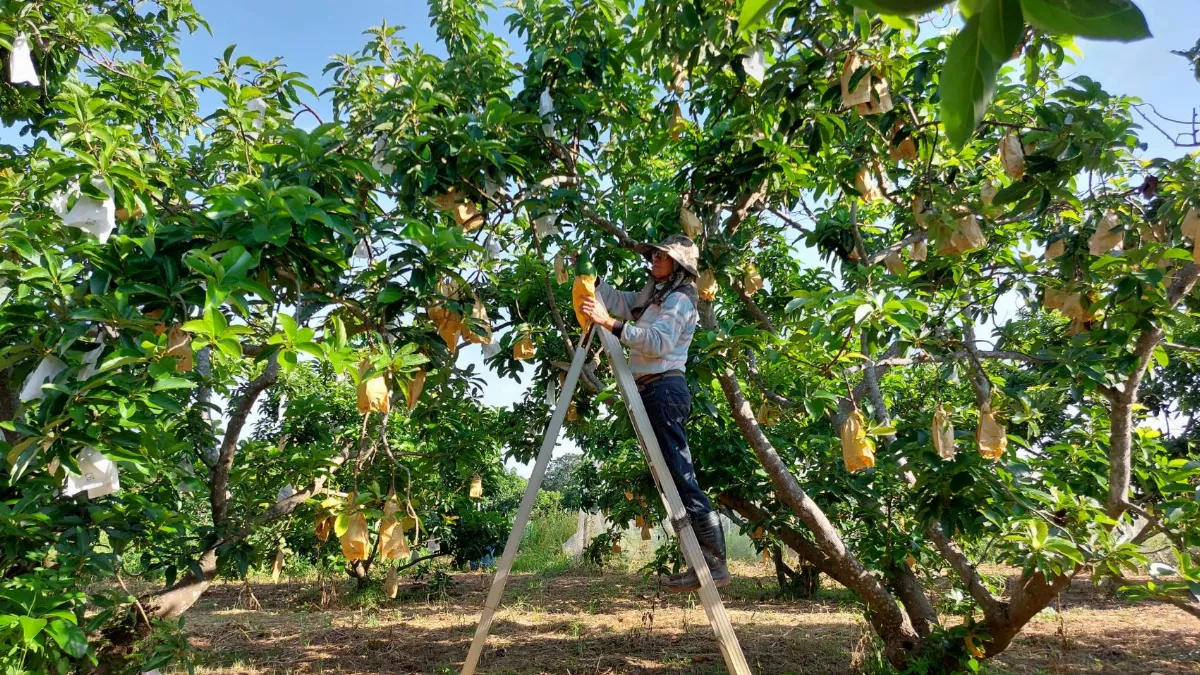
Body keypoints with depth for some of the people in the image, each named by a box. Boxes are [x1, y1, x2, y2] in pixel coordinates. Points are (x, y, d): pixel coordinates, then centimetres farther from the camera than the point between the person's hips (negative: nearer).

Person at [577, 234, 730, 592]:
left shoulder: (680, 299, -6)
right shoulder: (654, 297, 22)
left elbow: (658, 341, -20)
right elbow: (620, 301, 21)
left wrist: (611, 324, -26)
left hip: (665, 388, -9)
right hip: (653, 390, 9)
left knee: (680, 477, -11)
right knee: (673, 477, 7)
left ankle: (714, 562, -5)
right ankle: (705, 562, 12)